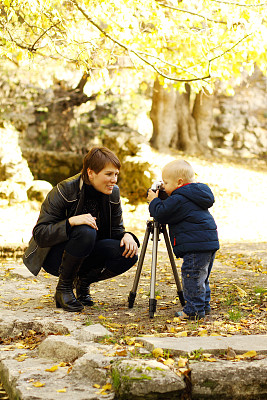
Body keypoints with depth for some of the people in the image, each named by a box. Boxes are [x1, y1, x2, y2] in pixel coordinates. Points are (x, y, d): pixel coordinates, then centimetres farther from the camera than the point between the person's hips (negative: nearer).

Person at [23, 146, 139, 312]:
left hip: (87, 254, 5)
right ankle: (63, 288, -15)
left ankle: (84, 281, 5)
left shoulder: (113, 193, -5)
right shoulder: (64, 191, -21)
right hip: (53, 256, -5)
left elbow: (116, 229, 4)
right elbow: (40, 235, -24)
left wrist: (126, 235, -20)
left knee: (128, 255, -21)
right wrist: (71, 222, -41)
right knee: (85, 232, -36)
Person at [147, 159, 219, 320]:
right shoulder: (194, 196, 19)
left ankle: (194, 310, -3)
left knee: (192, 277, -5)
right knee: (201, 277, 18)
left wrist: (154, 201, 5)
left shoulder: (179, 199, -12)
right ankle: (204, 305, 25)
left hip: (196, 246, -10)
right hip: (210, 243, 10)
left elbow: (161, 214, -11)